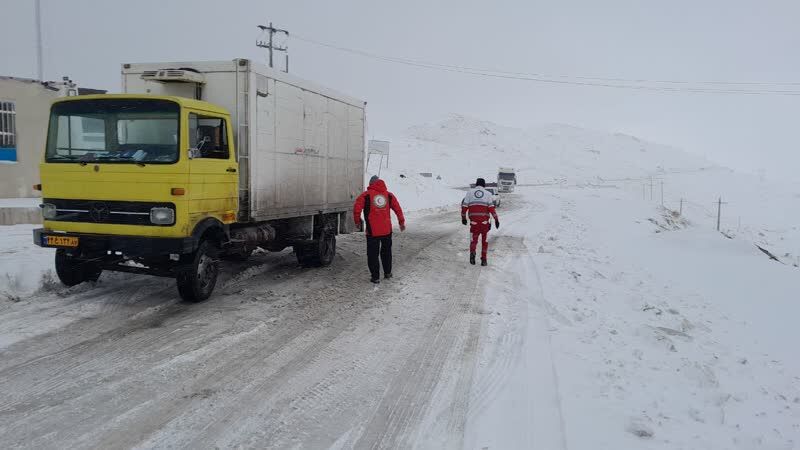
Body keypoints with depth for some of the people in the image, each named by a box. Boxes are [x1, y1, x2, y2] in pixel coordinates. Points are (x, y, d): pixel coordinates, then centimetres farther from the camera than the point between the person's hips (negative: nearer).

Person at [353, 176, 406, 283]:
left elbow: (357, 208, -11)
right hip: (387, 230, 4)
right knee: (386, 251, 22)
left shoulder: (366, 195, -4)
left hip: (372, 230, -4)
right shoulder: (388, 194, 7)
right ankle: (387, 272, 32)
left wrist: (357, 221, 4)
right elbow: (398, 208, 5)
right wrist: (401, 222, 13)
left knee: (373, 254, 5)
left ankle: (375, 277, 6)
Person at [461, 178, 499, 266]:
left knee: (474, 239, 12)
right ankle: (483, 260, 13)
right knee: (485, 240, 15)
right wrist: (496, 219, -5)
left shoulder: (470, 192, 10)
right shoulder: (488, 193, 8)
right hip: (485, 220, 0)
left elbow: (464, 206, 5)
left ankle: (472, 252, -17)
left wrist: (463, 217, 16)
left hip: (473, 220, 0)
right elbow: (491, 207, -5)